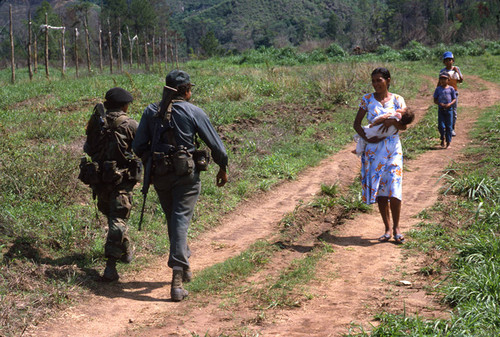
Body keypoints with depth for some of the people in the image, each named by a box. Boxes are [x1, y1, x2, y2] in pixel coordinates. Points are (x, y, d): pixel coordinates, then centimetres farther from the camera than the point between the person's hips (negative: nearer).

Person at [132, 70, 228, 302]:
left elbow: (138, 146, 6)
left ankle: (183, 266, 34)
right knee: (181, 221, -6)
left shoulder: (151, 112, 5)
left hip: (160, 175, 4)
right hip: (186, 173, -4)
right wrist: (223, 168, 14)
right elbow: (215, 144, -1)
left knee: (172, 219, 19)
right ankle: (177, 277, -18)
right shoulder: (193, 112, -4)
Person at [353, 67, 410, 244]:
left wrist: (393, 121, -22)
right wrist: (366, 138, -13)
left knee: (394, 189, -9)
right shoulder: (367, 99, 4)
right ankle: (387, 228, 14)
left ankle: (396, 227, 6)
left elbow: (404, 126, -2)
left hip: (393, 148, -1)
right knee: (379, 189, 3)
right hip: (374, 149, 1)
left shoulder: (397, 100, 2)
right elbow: (356, 123, 3)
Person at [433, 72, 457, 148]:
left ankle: (448, 143, 10)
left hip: (449, 109, 0)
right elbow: (435, 100, 5)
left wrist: (450, 104, -16)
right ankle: (443, 138, 18)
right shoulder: (438, 89, 4)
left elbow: (454, 99, 3)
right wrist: (440, 104, -15)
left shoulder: (451, 89, 2)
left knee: (449, 126, 2)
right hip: (441, 109, 0)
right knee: (441, 126, -9)